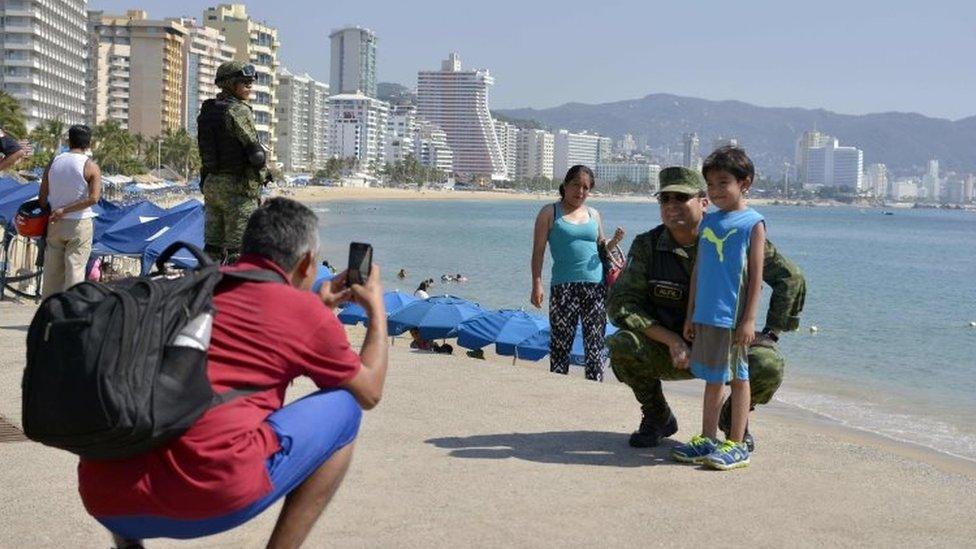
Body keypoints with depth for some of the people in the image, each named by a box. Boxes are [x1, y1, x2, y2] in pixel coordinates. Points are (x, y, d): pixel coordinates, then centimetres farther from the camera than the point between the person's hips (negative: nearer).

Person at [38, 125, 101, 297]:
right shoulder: (91, 167, -8)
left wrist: (49, 214, 13)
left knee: (52, 270, 12)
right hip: (79, 224, -4)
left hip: (55, 224, 4)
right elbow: (93, 198, -19)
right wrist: (65, 210, -14)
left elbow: (42, 196, 4)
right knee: (75, 268, -1)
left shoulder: (53, 163, 4)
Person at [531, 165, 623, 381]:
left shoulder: (594, 215, 16)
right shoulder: (550, 213, 5)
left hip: (596, 285, 3)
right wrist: (537, 284, -9)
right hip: (563, 286, -3)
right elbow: (538, 251, 1)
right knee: (561, 342, -1)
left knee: (595, 343, 2)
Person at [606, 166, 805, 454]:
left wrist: (770, 333, -11)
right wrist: (671, 340, -23)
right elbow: (620, 303, -13)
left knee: (769, 366, -29)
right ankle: (658, 417, 0)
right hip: (670, 349, 1)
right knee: (622, 346, -28)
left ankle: (732, 416, 7)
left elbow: (791, 277, -5)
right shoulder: (647, 246, -9)